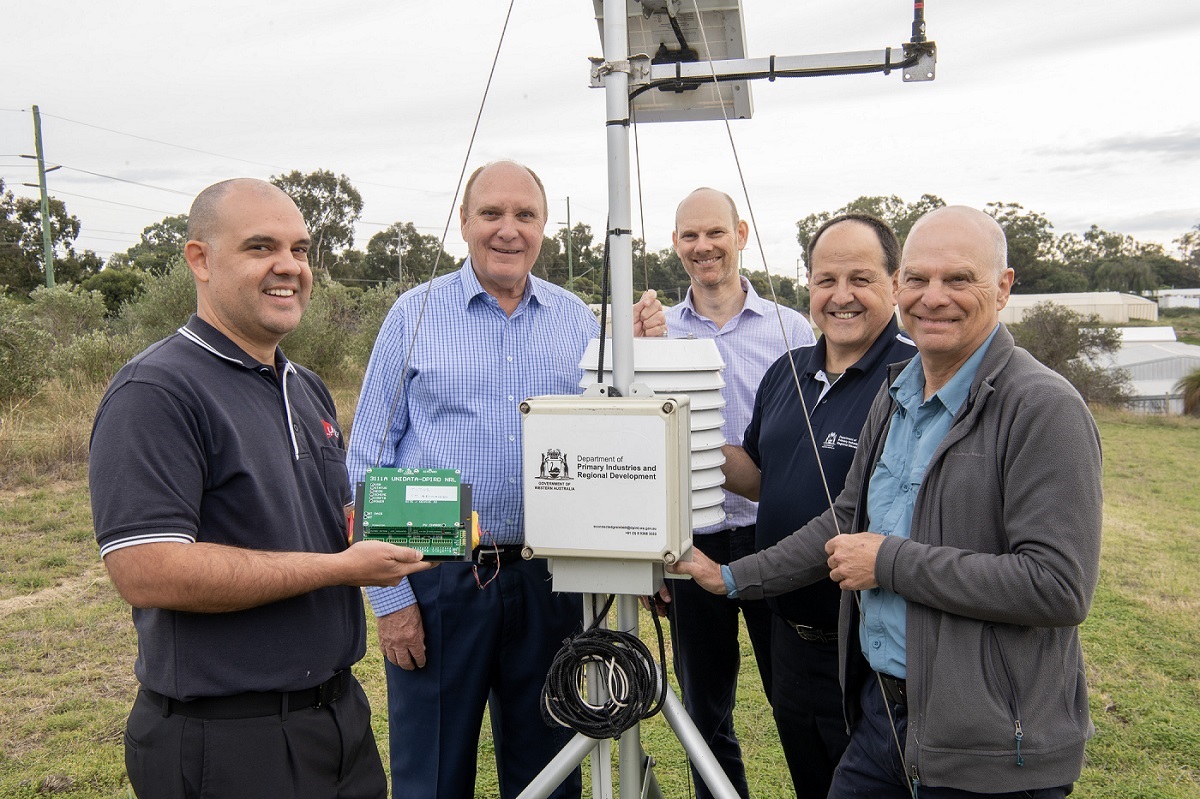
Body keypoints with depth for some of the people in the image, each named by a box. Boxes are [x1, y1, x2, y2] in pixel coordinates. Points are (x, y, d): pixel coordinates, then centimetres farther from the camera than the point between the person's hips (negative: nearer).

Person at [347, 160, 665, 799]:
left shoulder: (576, 318, 7)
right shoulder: (415, 314, -1)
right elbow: (369, 464, -2)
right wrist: (389, 595, -7)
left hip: (547, 579, 3)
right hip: (438, 580, -2)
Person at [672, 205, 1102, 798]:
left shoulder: (1045, 409, -18)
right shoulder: (895, 395, 9)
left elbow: (1059, 587, -24)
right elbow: (848, 521, 19)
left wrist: (891, 562, -19)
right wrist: (734, 578, 17)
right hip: (880, 707, 7)